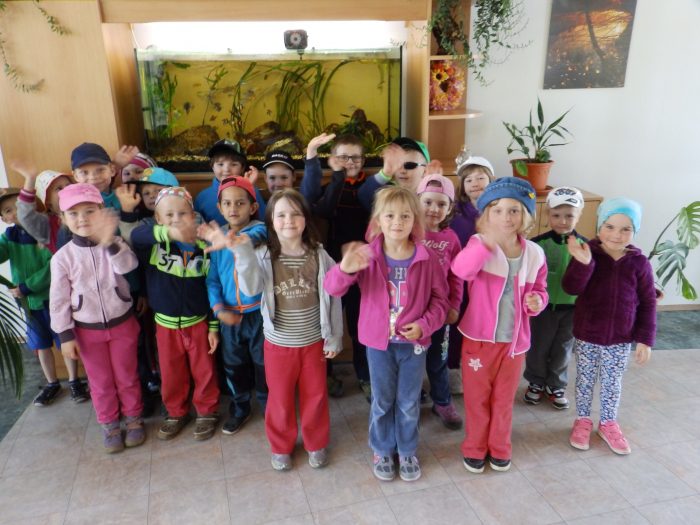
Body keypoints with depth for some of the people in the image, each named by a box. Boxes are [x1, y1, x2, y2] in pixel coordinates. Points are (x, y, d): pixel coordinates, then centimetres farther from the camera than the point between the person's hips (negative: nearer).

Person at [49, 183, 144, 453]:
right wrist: (65, 335, -5)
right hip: (87, 330, 1)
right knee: (101, 382, 15)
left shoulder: (115, 245, -12)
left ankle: (133, 418, 35)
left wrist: (110, 243, -52)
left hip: (122, 324, 0)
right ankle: (109, 425, 34)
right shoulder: (62, 257, -11)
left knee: (127, 377, 15)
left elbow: (127, 265, -35)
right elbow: (59, 300, -6)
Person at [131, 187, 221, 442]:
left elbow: (212, 288, -2)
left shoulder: (203, 247, -9)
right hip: (165, 323, 1)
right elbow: (135, 235, -36)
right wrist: (168, 231, -54)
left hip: (198, 322, 0)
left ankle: (207, 411, 35)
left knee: (204, 371, 13)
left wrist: (214, 327, -1)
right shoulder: (155, 244, -12)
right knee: (171, 374, 16)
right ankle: (176, 413, 39)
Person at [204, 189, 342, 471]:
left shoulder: (319, 255, -9)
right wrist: (242, 251, -45)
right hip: (278, 343, 0)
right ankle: (281, 446, 40)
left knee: (315, 395, 16)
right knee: (280, 398, 16)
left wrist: (334, 338, 0)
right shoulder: (263, 256, -12)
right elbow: (251, 289, -31)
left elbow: (332, 299, -3)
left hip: (313, 341, 1)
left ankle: (316, 444, 41)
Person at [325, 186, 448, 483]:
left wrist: (425, 324, -17)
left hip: (414, 342, 1)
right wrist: (345, 269, -41)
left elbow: (440, 298, -1)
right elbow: (333, 288, -19)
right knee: (382, 402, 16)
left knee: (409, 403, 16)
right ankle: (382, 452, 39)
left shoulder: (426, 258, -10)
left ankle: (407, 452, 40)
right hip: (378, 342, 0)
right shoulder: (367, 256, -12)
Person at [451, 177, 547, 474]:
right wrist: (487, 240, -52)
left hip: (514, 340, 3)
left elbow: (539, 290, 10)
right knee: (476, 397, 14)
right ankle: (474, 449, 35)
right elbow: (461, 270, -38)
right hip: (479, 337, -3)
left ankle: (500, 448, 40)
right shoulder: (479, 246, -15)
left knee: (504, 398, 20)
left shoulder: (534, 254, -3)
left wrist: (537, 301, -14)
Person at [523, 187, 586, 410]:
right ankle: (536, 383, 34)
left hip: (572, 307, 2)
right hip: (544, 306, -1)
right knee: (538, 348, 13)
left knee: (562, 351, 16)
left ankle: (556, 386, 36)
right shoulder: (538, 243, -14)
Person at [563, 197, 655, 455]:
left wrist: (645, 339, -4)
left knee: (612, 383, 17)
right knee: (585, 380, 15)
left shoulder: (639, 263, -7)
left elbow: (648, 303, -1)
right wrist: (582, 263, -38)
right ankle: (582, 420, 35)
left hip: (621, 339, 1)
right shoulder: (588, 253, -12)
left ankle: (608, 424, 38)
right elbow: (570, 288, -21)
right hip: (586, 336, -1)